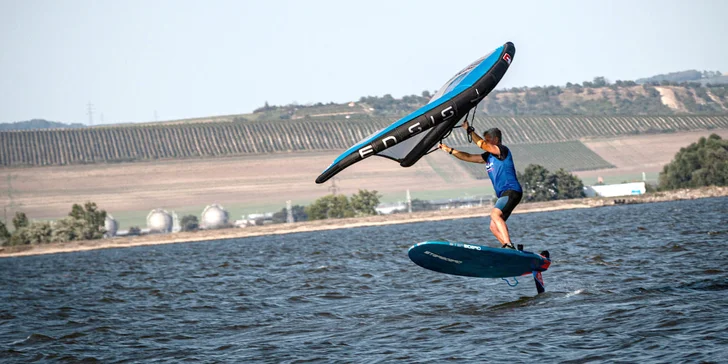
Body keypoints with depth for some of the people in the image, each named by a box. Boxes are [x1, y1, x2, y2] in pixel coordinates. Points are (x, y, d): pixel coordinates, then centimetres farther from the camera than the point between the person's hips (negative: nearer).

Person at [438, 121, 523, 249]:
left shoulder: (503, 150, -5)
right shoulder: (489, 156, 20)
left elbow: (482, 145, -17)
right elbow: (468, 157, 24)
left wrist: (469, 130, -10)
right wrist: (449, 150, 21)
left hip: (512, 191, -10)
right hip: (504, 194, 10)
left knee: (495, 214, -30)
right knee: (494, 227, 4)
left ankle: (509, 246, -41)